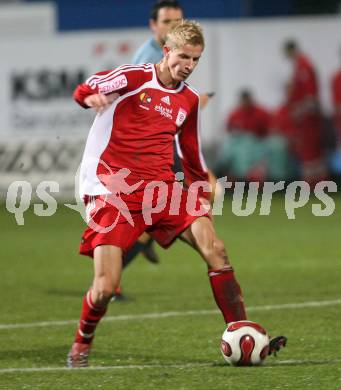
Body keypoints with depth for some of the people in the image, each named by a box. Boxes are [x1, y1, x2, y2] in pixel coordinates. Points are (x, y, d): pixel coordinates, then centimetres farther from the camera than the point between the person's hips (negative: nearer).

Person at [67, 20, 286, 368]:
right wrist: (94, 97, -40)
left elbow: (191, 155, 26)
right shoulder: (135, 77, -5)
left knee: (214, 250, -15)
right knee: (106, 287, -13)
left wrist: (202, 194, 25)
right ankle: (82, 343, 18)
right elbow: (84, 91, -17)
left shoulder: (189, 100, 13)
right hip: (112, 191, -5)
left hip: (162, 189, 5)